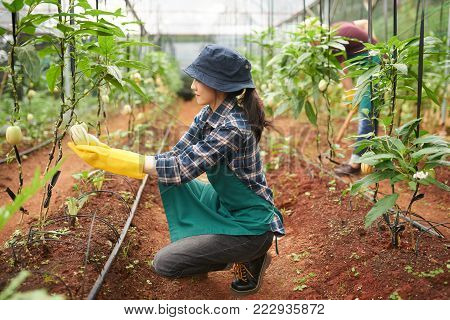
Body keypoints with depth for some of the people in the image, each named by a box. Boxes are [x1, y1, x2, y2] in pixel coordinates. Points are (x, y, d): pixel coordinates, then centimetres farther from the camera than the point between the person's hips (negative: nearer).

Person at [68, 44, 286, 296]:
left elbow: (180, 169, -30)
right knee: (169, 181, 4)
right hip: (227, 205, 8)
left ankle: (249, 259, 5)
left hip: (251, 226, -8)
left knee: (164, 263, -7)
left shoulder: (233, 128, -29)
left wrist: (113, 158, -29)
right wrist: (110, 157, -14)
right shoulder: (209, 114, -1)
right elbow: (177, 156, -3)